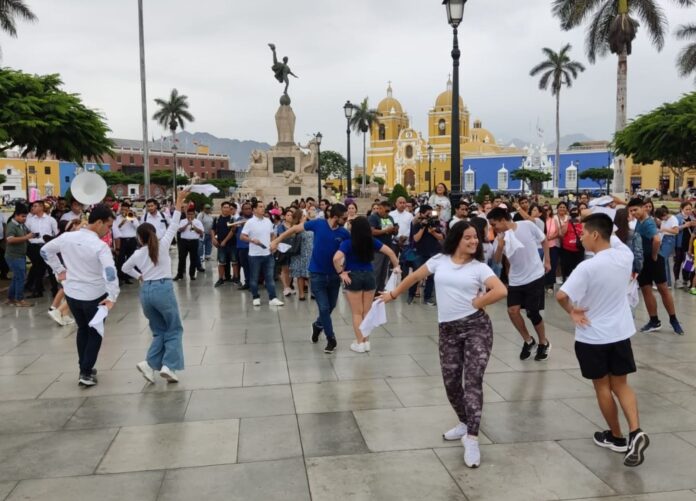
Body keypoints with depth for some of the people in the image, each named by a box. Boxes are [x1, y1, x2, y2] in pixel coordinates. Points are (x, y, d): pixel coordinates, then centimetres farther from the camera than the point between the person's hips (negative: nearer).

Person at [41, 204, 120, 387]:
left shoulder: (66, 237, -4)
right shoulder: (100, 246, -22)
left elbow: (45, 251, 12)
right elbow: (110, 272, -33)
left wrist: (60, 270, 13)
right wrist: (112, 297, -29)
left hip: (71, 293, 5)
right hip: (95, 296, -5)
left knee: (82, 329, 24)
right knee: (95, 334, 13)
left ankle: (84, 368, 30)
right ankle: (86, 373, 11)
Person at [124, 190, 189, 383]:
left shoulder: (138, 254, 10)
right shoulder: (162, 245, -1)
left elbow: (125, 268, 26)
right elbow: (173, 226, -4)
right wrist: (179, 204, -2)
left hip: (146, 291, 4)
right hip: (163, 289, -4)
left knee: (159, 331, 18)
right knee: (174, 329, 7)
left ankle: (150, 363, 1)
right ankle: (168, 366, -7)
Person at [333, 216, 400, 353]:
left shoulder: (347, 243, -13)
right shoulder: (373, 241, -1)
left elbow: (336, 258, -26)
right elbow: (390, 252, -1)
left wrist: (341, 273, -13)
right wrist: (396, 266, 6)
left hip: (353, 277, -3)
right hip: (369, 276, 3)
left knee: (357, 312, 7)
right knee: (367, 311, 13)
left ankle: (359, 343, 12)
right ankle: (366, 342, 20)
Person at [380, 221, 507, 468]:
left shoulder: (479, 267, 0)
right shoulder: (439, 260, 7)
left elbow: (501, 291, -13)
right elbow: (415, 276, 18)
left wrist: (475, 303, -8)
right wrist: (393, 294, 25)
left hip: (476, 326, -3)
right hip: (448, 329, 3)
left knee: (473, 381, -10)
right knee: (451, 382, 7)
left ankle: (472, 439, -7)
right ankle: (465, 424, 32)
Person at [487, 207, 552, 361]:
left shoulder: (528, 225, -12)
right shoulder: (500, 237, -4)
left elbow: (544, 240, 2)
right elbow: (497, 261, -6)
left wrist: (547, 261, 2)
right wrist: (500, 246, -24)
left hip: (534, 276, -4)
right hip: (516, 280, 4)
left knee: (532, 312, -3)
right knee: (512, 310, -5)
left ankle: (544, 343, 22)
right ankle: (528, 341, 19)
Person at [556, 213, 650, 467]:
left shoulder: (588, 267, -24)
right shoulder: (625, 256, -6)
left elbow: (561, 295, -30)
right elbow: (613, 240, 17)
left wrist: (572, 311, -13)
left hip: (592, 336, -5)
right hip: (620, 332, 5)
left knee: (602, 386, 13)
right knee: (621, 385, 16)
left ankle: (616, 437, 26)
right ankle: (635, 432, -2)